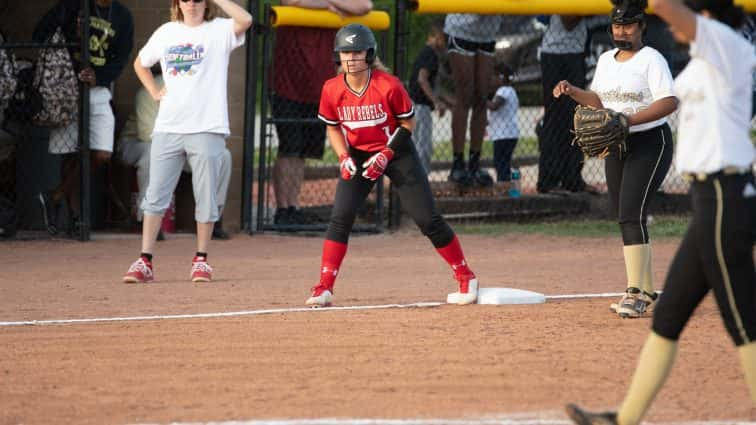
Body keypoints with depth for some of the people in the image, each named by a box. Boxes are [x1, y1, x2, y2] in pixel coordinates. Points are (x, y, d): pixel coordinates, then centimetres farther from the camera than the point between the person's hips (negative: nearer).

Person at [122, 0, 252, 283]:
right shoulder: (166, 33, 13)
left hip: (207, 129, -3)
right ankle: (144, 262, 2)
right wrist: (154, 92, 13)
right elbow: (140, 63, 29)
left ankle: (201, 260, 14)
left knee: (205, 198, 1)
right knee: (155, 195, 0)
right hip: (167, 129, 3)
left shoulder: (219, 31, 1)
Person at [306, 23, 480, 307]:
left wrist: (386, 155, -18)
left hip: (397, 153, -3)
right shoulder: (332, 90, -11)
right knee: (340, 217, -13)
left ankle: (466, 279, 9)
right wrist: (344, 157, -11)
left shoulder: (389, 86, -21)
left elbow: (407, 123, -9)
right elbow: (333, 127, 5)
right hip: (358, 155, 3)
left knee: (427, 219, -3)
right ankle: (324, 289, -9)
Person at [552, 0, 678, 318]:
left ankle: (635, 293, -22)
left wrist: (630, 120, -30)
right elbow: (597, 100, 23)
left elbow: (670, 102, -21)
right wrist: (572, 91, 4)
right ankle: (646, 291, 19)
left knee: (631, 214, -19)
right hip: (616, 147, 8)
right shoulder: (606, 60, 13)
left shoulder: (652, 60, -11)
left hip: (650, 145, -8)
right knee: (624, 218, 9)